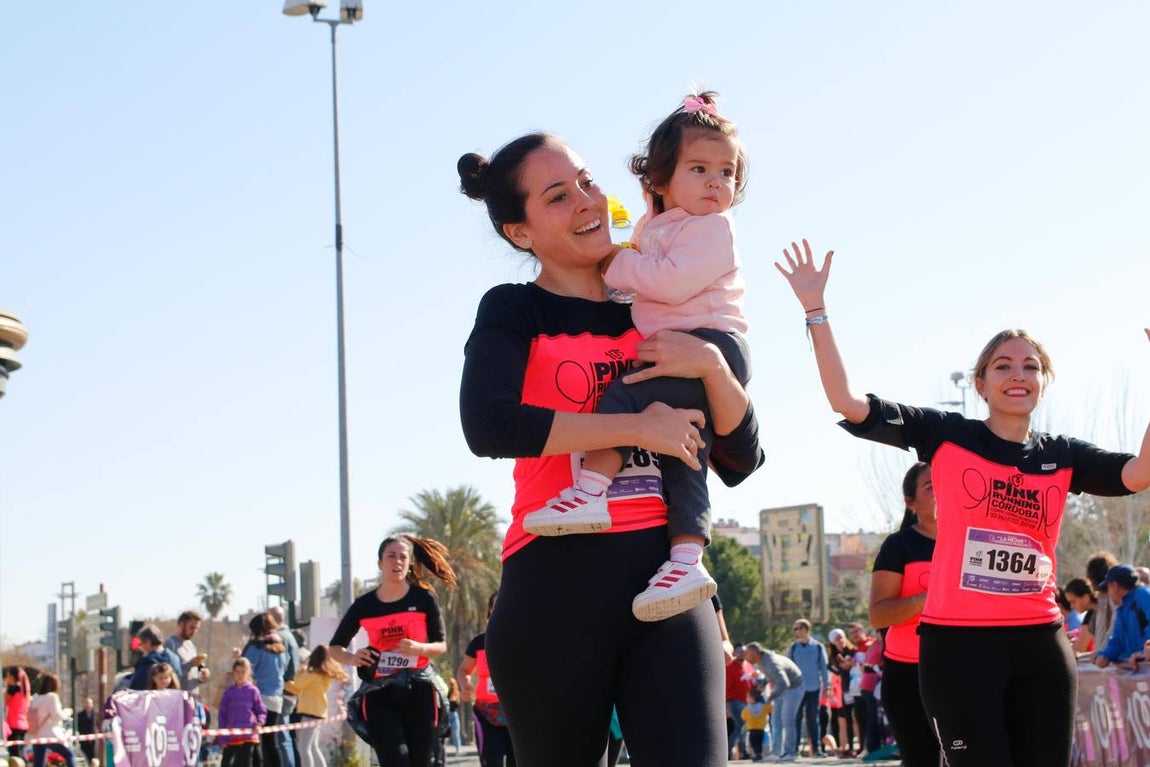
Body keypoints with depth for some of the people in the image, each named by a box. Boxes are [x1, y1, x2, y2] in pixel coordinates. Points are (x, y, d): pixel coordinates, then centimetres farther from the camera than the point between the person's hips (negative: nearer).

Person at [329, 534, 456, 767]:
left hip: (419, 689, 0)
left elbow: (441, 645, 6)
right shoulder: (363, 605, 3)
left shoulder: (424, 598, 1)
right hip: (379, 694, 0)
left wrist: (419, 648, -17)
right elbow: (335, 647, 13)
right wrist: (352, 658, -10)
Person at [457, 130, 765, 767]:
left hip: (667, 581, 3)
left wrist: (712, 365, -5)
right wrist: (637, 427, -13)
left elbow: (741, 462, 13)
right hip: (558, 585, -3)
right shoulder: (514, 313, 4)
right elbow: (489, 426, -18)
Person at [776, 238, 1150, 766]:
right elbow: (848, 403, -5)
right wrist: (816, 310, -11)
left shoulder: (1063, 456, 8)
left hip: (1041, 645, 3)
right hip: (960, 642, -3)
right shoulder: (947, 436, 1)